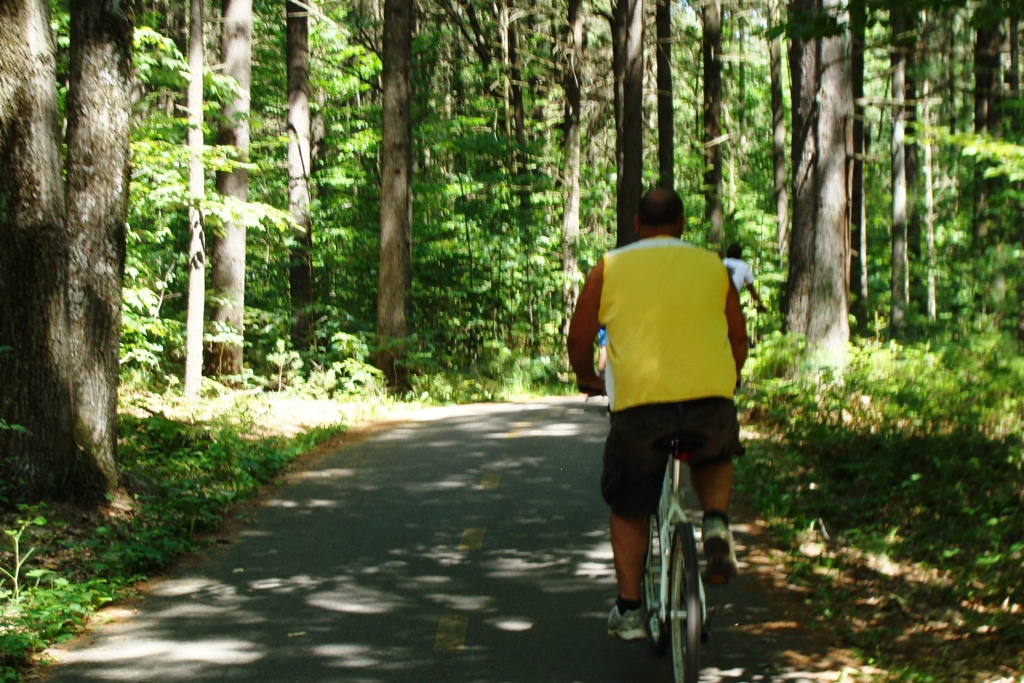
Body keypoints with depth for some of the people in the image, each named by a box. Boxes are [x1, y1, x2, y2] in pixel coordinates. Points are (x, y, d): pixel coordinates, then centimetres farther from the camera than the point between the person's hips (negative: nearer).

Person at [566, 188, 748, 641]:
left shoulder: (610, 268, 11)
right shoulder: (712, 266, 16)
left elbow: (579, 339, 13)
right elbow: (739, 338, 22)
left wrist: (588, 379, 33)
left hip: (638, 403, -1)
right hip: (711, 401, 1)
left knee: (629, 507, 18)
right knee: (715, 457, 34)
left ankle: (629, 610, 20)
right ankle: (716, 523, 7)